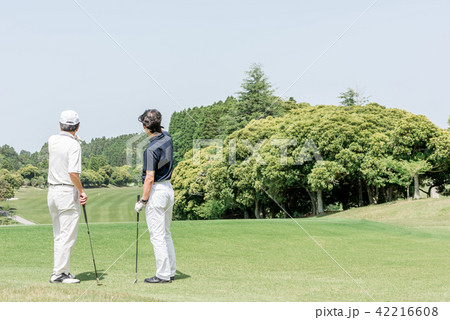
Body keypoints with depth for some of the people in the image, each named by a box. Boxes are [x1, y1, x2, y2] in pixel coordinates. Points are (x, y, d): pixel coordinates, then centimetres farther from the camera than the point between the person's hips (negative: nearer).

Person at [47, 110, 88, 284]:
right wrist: (81, 190, -12)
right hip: (68, 192, -8)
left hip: (52, 190, 8)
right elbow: (73, 173, -24)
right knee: (67, 236, -3)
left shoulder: (52, 140, 7)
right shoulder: (74, 145, -15)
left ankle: (64, 271, 19)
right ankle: (58, 273, -2)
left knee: (59, 235, 13)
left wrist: (72, 139, 39)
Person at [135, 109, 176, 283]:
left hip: (156, 191, -9)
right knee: (166, 233, 16)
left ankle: (163, 275, 2)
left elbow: (150, 178, -21)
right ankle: (171, 271, 22)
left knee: (157, 236, -2)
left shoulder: (152, 149, -21)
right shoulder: (167, 138, 3)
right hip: (169, 189, 9)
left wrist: (143, 200, -15)